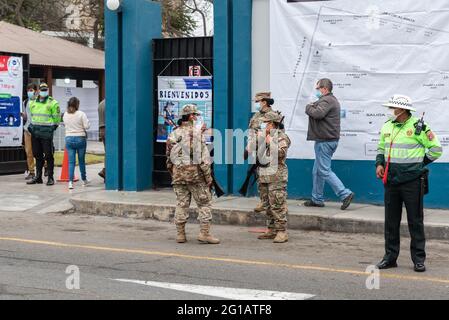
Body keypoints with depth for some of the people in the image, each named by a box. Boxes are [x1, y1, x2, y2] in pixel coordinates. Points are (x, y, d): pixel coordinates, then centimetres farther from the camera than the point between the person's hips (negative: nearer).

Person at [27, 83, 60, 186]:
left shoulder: (53, 103, -3)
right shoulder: (32, 103, 13)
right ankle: (38, 177, 19)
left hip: (47, 132, -5)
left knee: (48, 155, -3)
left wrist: (53, 127, -7)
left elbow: (56, 118, -1)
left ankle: (50, 178, 2)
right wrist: (31, 125, 11)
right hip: (35, 132, 5)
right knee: (37, 155, 11)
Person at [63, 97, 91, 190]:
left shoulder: (65, 115, 2)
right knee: (81, 161, 12)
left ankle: (70, 181, -9)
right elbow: (87, 126, -11)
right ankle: (84, 180, 26)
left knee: (71, 161, 2)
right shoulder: (81, 114, -10)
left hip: (69, 139, 2)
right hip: (80, 138, -2)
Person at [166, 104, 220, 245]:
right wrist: (208, 176, -7)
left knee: (181, 204, 10)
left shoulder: (173, 135, 8)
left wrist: (172, 174, 20)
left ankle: (180, 234, 11)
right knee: (204, 203, 2)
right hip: (195, 174, -5)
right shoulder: (197, 133, -8)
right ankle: (204, 233, -4)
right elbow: (204, 157, -12)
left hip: (178, 174, 5)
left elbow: (169, 158, 11)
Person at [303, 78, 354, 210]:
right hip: (329, 139, 11)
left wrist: (309, 107, -10)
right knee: (317, 171, 16)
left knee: (324, 171, -9)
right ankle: (317, 199, 22)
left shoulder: (326, 101, -14)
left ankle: (345, 194, -11)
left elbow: (317, 114, -29)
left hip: (325, 141, -11)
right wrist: (312, 107, -1)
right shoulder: (331, 99, 21)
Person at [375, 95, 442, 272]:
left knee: (415, 221, 1)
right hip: (391, 181, 5)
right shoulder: (387, 126, 10)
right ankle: (390, 257, 19)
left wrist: (418, 163, -3)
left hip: (412, 181, -5)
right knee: (391, 221, 9)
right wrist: (379, 164, 7)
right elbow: (381, 148, 24)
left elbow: (436, 149, -3)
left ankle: (419, 259, 9)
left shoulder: (419, 127, -8)